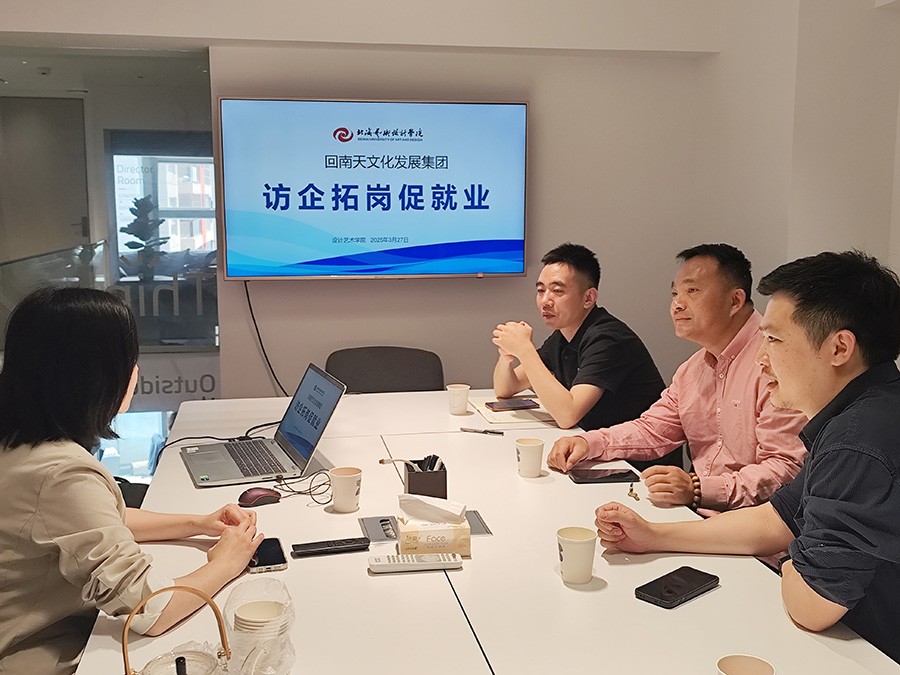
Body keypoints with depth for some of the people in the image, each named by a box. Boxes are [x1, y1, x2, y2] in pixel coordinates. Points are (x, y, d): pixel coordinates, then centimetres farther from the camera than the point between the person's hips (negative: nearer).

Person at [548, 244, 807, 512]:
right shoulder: (693, 368, 16)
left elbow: (786, 466, -22)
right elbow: (652, 429, 21)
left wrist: (698, 489, -31)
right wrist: (588, 443, 3)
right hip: (697, 514, 9)